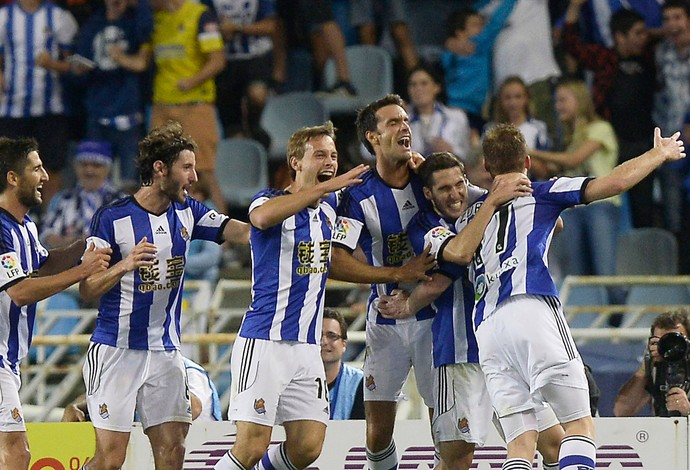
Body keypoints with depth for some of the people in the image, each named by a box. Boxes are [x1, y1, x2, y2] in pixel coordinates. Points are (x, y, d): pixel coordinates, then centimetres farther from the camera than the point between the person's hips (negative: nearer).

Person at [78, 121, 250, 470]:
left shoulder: (187, 212, 6)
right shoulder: (112, 218, -9)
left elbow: (247, 232, -3)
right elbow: (86, 290, -8)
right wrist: (125, 265, -25)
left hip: (166, 351, 5)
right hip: (116, 350, -5)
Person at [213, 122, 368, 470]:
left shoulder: (330, 206, 12)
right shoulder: (270, 200, -6)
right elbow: (262, 216, -32)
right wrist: (325, 186, -35)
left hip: (307, 347, 6)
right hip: (264, 342, -6)